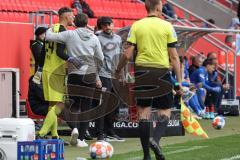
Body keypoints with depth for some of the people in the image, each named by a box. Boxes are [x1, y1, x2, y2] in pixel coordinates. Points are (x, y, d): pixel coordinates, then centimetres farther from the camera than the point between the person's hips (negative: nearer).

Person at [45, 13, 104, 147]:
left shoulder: (70, 35, -3)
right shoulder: (94, 38, 3)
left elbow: (49, 37, -6)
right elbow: (100, 59, 9)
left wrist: (51, 29, 17)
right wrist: (97, 75, 22)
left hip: (74, 75, 0)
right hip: (89, 76, 1)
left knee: (74, 105, 12)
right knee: (86, 106, 5)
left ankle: (74, 127, -16)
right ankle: (81, 138, 1)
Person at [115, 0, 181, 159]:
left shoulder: (136, 26, 3)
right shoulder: (167, 26, -1)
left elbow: (128, 54, -1)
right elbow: (174, 56, -2)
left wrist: (118, 71, 15)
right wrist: (179, 81, 2)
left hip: (142, 71, 2)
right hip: (162, 72, -2)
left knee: (144, 112, 6)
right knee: (165, 111, 10)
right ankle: (155, 139, -17)